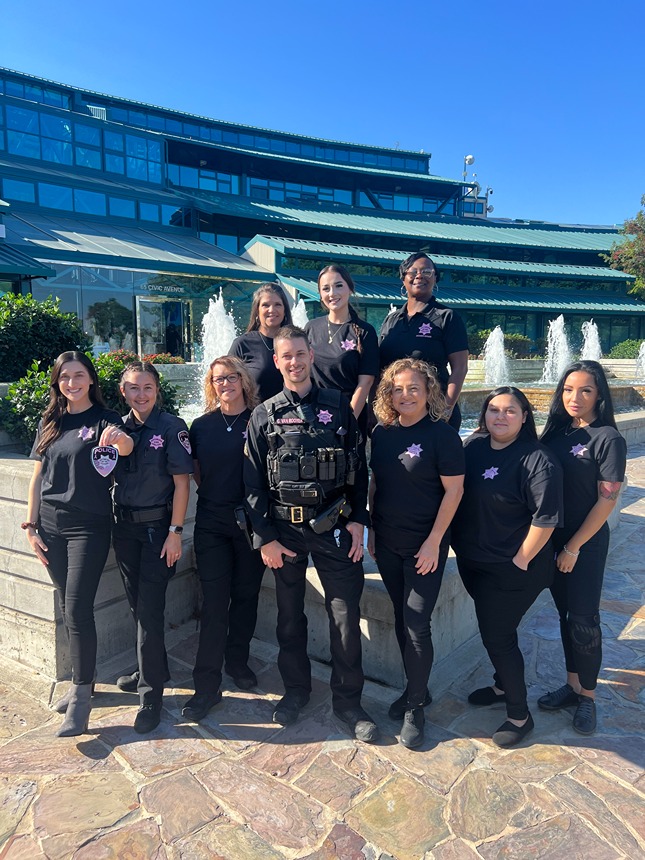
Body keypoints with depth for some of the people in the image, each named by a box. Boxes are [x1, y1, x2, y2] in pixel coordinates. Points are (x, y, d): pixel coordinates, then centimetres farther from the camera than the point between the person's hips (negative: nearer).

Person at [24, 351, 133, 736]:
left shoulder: (104, 419, -6)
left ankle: (82, 695, 6)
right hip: (51, 527, 5)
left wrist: (120, 438, -50)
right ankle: (83, 680, 29)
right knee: (69, 609, 13)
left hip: (89, 527, -5)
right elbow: (37, 478, 10)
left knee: (77, 610, -8)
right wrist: (32, 526, 6)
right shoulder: (50, 423, 9)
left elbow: (126, 447, -27)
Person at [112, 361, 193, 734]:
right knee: (137, 603, 16)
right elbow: (111, 477, 14)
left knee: (150, 608, -4)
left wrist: (175, 531, -14)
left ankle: (151, 692, 8)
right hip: (125, 525, 6)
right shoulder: (119, 428, 6)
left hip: (157, 526, -5)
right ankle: (152, 670, 36)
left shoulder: (171, 427, -9)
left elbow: (182, 482, -11)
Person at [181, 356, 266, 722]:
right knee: (214, 601, -1)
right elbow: (197, 474, 14)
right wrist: (212, 494, 0)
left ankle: (238, 661, 32)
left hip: (251, 521, -1)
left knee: (246, 595, 11)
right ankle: (207, 684, 7)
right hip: (212, 523, 1)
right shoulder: (202, 426, 6)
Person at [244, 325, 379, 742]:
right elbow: (253, 482, 2)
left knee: (345, 614, 2)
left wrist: (357, 520, -2)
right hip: (284, 528, 1)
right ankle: (296, 688, 33)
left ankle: (348, 700, 20)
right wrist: (265, 537, -3)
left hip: (333, 526, 0)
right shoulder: (264, 415, 3)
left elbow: (358, 468, 5)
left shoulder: (339, 406, 3)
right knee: (289, 614, 13)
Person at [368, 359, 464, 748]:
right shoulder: (382, 433, 3)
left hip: (424, 547, -5)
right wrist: (371, 529, 9)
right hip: (387, 544, 5)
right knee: (402, 620, 15)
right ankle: (416, 688, 34)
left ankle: (415, 707, 17)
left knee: (417, 626, -1)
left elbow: (454, 490, -13)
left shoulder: (442, 434, -12)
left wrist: (434, 541, -15)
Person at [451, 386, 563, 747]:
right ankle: (503, 685, 46)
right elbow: (455, 494, 12)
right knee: (492, 627, 22)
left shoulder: (536, 460, -19)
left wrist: (521, 559, -17)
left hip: (511, 569, -7)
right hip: (474, 562, 7)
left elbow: (546, 517, -22)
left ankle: (519, 714, 22)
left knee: (498, 634, 1)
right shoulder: (474, 445, 1)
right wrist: (462, 546, 11)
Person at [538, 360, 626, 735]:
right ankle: (573, 684, 31)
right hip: (554, 537, 5)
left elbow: (607, 499, -13)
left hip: (587, 542, -5)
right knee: (566, 613, 15)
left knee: (583, 619, 3)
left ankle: (587, 696, 22)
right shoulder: (556, 431, 4)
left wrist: (574, 547, -12)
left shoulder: (608, 439, -12)